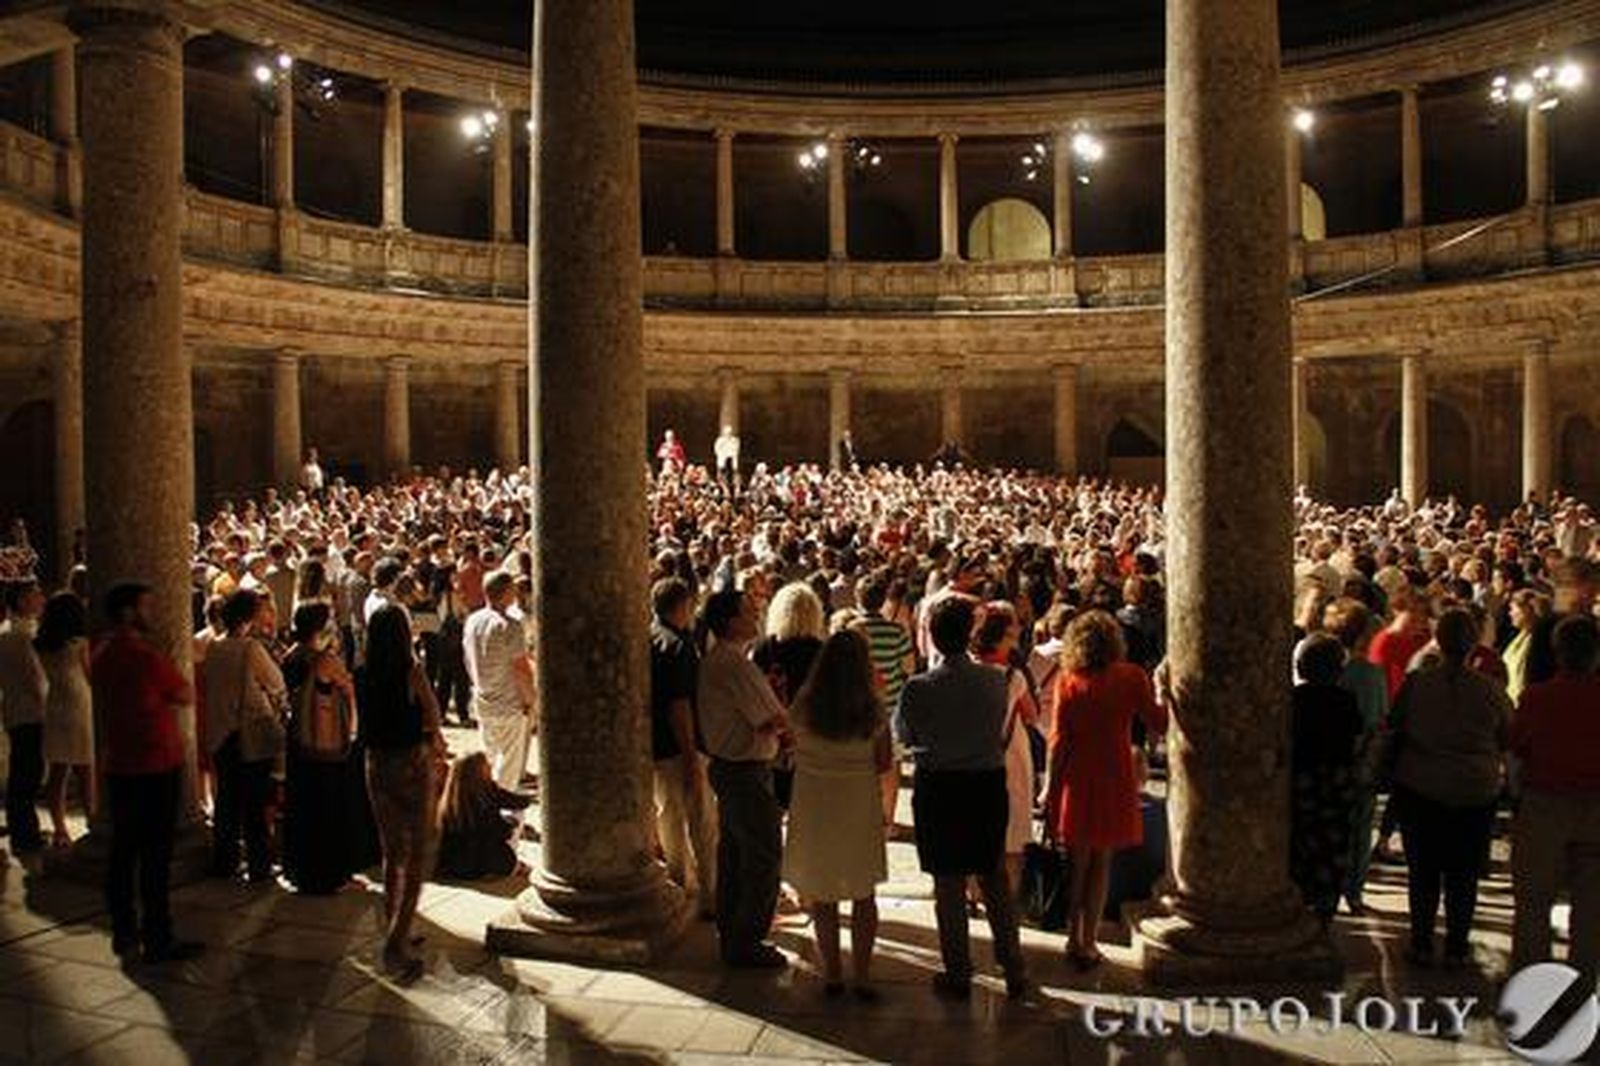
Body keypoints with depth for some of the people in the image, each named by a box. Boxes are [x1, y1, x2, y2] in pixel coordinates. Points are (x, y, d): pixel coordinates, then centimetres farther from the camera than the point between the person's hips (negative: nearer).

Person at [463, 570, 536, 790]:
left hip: (482, 703, 7)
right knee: (510, 763, 5)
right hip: (510, 705, -7)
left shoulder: (472, 621, 2)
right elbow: (521, 668, -18)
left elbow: (469, 660, 12)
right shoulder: (509, 626, -20)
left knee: (489, 760, 20)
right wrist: (529, 699, -6)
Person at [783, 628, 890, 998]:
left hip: (814, 806, 0)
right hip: (860, 805, 0)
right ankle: (862, 974, 17)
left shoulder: (804, 705, -12)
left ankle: (832, 972, 21)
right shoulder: (872, 708, -12)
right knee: (864, 895, 14)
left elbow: (796, 756, -3)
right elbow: (883, 762, -4)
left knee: (822, 895, 14)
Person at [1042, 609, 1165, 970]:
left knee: (1077, 861, 14)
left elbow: (1059, 738, -7)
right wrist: (1160, 692, 13)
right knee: (1101, 863, 11)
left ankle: (1075, 938, 19)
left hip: (1076, 780, 1)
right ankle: (1088, 941, 13)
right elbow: (1157, 726, -2)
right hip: (1114, 779, 0)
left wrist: (1050, 788, 0)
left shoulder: (1067, 680, -6)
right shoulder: (1132, 677, -7)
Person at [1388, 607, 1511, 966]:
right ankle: (1457, 946, 20)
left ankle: (1421, 944, 16)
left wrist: (1394, 775, 16)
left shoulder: (1415, 683, -10)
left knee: (1422, 871, 11)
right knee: (1463, 875, 12)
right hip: (1475, 793, 0)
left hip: (1419, 790, 0)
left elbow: (1394, 731, 1)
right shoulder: (1489, 689, -11)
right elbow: (1508, 738, 4)